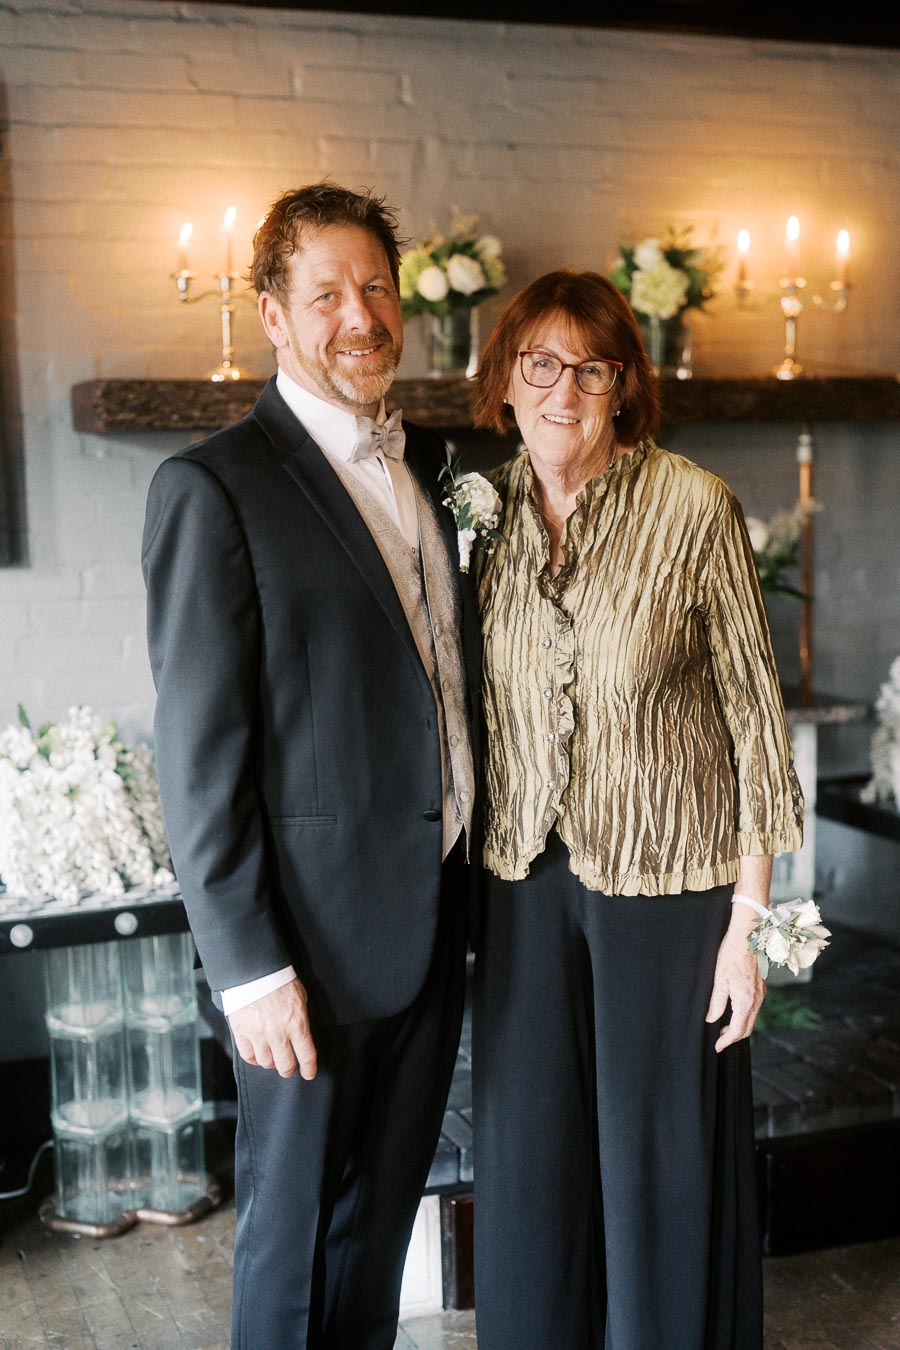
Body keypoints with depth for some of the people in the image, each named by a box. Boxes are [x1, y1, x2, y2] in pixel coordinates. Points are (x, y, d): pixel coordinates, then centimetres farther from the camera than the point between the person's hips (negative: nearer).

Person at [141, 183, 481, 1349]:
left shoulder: (430, 464, 10)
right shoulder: (215, 487, -13)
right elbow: (198, 757, -15)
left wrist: (476, 871, 11)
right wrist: (247, 965, -17)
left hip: (437, 921, 7)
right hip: (315, 943, -6)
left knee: (384, 1218, 21)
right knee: (295, 1235, 11)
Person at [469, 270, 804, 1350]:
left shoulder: (693, 508, -12)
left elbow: (755, 717, -9)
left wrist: (749, 923, -9)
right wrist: (466, 875, 8)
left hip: (668, 884, -4)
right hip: (527, 882, 4)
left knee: (664, 1168, 9)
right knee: (527, 1166, 15)